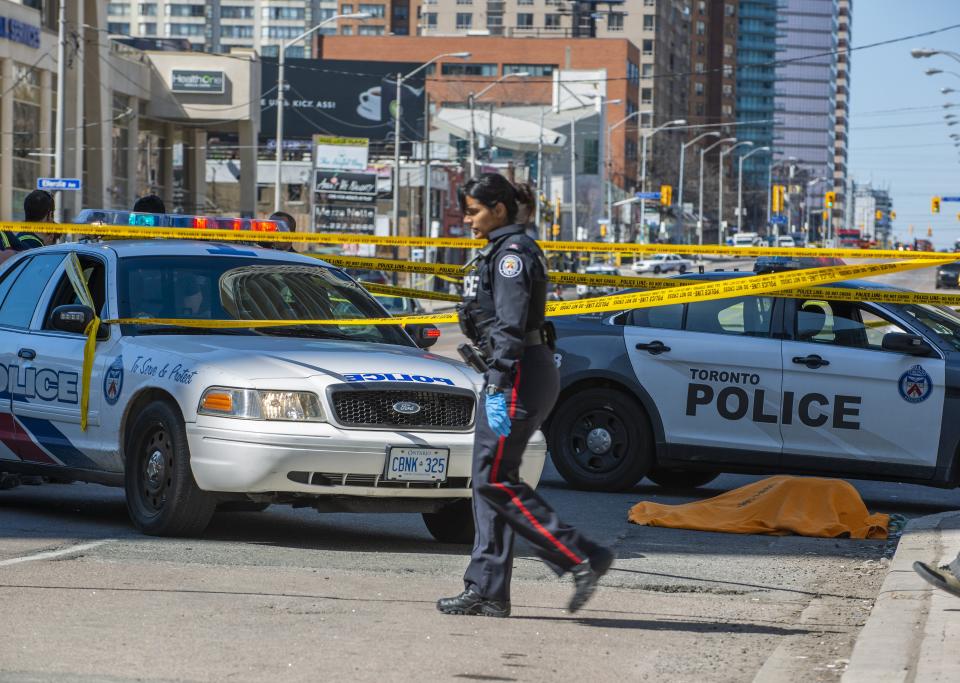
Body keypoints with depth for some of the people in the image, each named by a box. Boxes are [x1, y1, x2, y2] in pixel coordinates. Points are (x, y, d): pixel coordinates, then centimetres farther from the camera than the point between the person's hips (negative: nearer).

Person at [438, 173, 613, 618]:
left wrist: (497, 387, -26)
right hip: (515, 375, 10)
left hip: (518, 375, -10)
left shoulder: (512, 254, -13)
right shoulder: (501, 252, 19)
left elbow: (510, 326, -21)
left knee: (495, 481, -11)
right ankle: (486, 590, 8)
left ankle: (582, 559, -11)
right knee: (489, 482, 8)